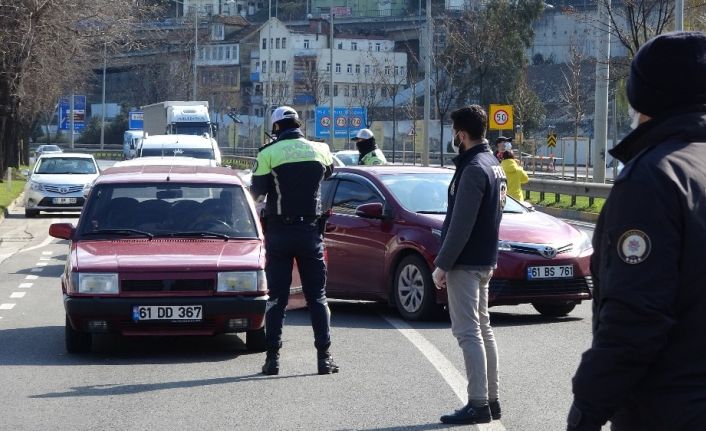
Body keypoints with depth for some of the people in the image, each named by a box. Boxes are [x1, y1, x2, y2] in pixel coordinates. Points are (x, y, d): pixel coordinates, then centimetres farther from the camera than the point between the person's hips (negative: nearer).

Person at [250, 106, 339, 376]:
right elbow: (329, 170, 21)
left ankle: (273, 358, 0)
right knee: (317, 296, 6)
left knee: (276, 297, 3)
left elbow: (257, 193, -5)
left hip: (278, 232, -2)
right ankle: (324, 357, 3)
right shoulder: (319, 150, 1)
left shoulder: (268, 154, -8)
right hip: (310, 230, 2)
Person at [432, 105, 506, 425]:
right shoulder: (493, 165, 13)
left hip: (465, 263, -10)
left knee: (468, 332, -8)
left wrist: (442, 265, -17)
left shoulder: (473, 169, -18)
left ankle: (478, 404, -9)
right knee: (482, 329, 14)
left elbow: (461, 225, -22)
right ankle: (491, 400, 19)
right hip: (484, 261, 10)